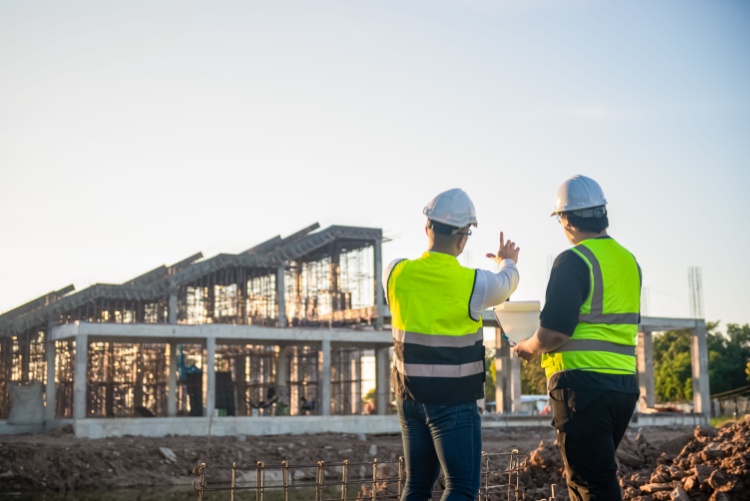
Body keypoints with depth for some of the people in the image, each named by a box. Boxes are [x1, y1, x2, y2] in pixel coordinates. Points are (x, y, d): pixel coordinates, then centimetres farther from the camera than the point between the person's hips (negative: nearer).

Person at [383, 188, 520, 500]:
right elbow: (506, 285, 9)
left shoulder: (396, 273, -5)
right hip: (453, 403, -5)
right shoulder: (474, 283, -15)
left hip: (410, 398, 5)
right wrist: (508, 262, 34)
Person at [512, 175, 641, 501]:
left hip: (584, 382, -8)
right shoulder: (628, 260, 11)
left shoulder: (574, 261, -13)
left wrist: (527, 348, 3)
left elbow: (554, 332, -18)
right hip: (624, 383, 8)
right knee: (599, 472, 19)